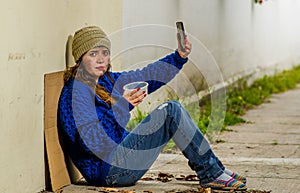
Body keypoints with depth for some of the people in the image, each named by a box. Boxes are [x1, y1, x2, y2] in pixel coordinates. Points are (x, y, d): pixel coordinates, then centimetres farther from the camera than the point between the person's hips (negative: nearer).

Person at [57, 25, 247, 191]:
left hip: (119, 152, 10)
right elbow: (93, 143, -28)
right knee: (171, 112, -13)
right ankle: (211, 174, -4)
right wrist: (120, 106, -36)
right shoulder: (75, 92, -16)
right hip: (107, 171, -10)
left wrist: (180, 57, 0)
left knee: (173, 107, 3)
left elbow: (147, 76, 14)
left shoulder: (106, 80, 12)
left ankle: (216, 170, 4)